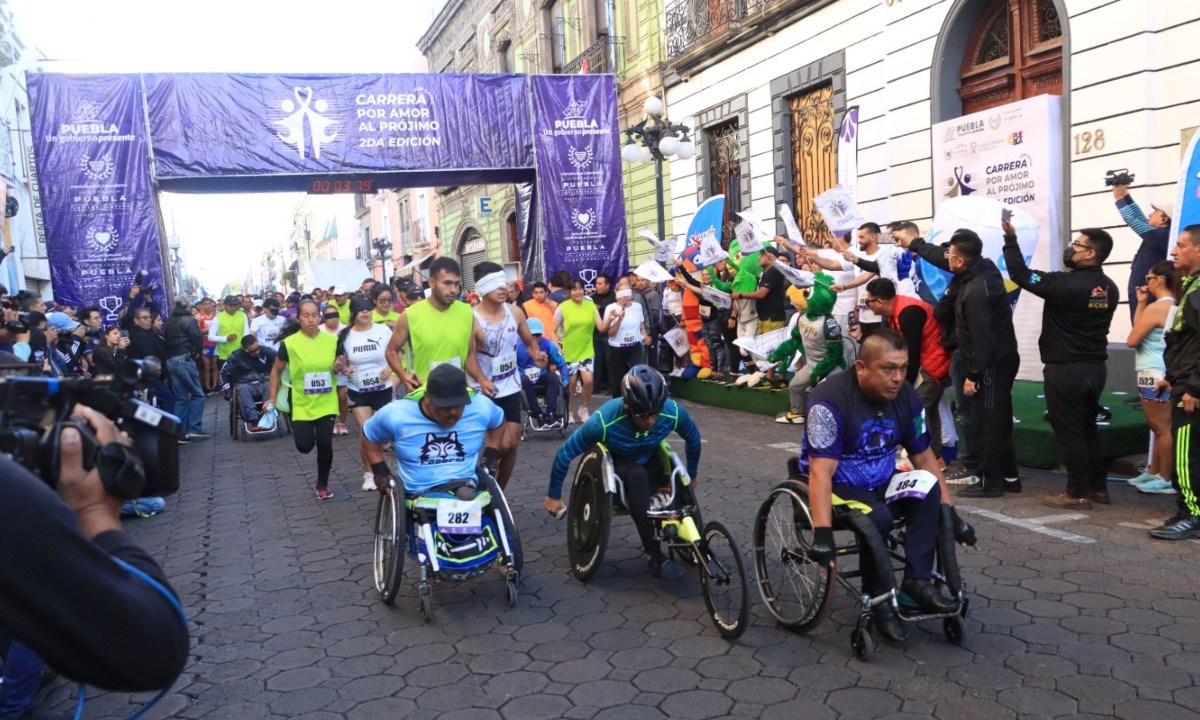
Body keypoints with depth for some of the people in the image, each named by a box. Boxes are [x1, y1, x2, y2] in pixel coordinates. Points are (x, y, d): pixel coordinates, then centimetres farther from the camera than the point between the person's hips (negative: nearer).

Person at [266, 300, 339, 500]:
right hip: (302, 404, -1)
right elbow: (276, 372, 3)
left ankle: (322, 484, 19)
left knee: (325, 444, -5)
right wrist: (272, 398, -2)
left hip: (326, 403, 1)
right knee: (304, 446, -4)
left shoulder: (332, 340, -4)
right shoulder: (289, 343, -9)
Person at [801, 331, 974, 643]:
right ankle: (878, 597, -10)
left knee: (929, 490, -23)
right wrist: (823, 533, -38)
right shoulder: (831, 400, -25)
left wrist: (949, 512, -1)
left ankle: (917, 581, -15)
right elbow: (821, 471, -30)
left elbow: (924, 458, 3)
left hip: (881, 483, 5)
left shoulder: (906, 397, -6)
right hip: (837, 486, -5)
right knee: (877, 518, -33)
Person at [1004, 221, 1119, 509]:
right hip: (1095, 366, 8)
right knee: (1087, 429, 18)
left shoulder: (1067, 283, -19)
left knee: (1069, 433, 0)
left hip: (1066, 369, -8)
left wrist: (1010, 238, -10)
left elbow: (1021, 275, -17)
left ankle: (1078, 494, 4)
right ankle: (1098, 487, 23)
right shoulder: (1109, 288, 7)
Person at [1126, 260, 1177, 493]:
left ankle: (1166, 480, 3)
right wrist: (1141, 303, 9)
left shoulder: (1156, 308, -17)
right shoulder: (1175, 307, 10)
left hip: (1155, 375, -10)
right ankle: (1153, 472, 27)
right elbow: (1141, 328, 13)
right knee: (1159, 427, 17)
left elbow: (1132, 340, -13)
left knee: (1162, 428, -3)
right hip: (1163, 374, 10)